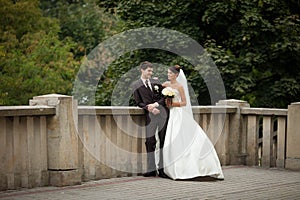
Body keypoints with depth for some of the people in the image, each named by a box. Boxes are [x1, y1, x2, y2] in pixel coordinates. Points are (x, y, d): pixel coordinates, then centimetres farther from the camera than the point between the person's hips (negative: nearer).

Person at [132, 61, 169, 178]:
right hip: (150, 115, -3)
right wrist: (150, 108, -13)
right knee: (150, 142, -5)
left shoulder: (156, 82, 13)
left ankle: (162, 168, 6)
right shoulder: (136, 85, 4)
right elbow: (139, 102, 1)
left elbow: (164, 97, 9)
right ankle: (151, 169, 0)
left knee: (163, 142, 2)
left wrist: (156, 104, -9)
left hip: (163, 112, 3)